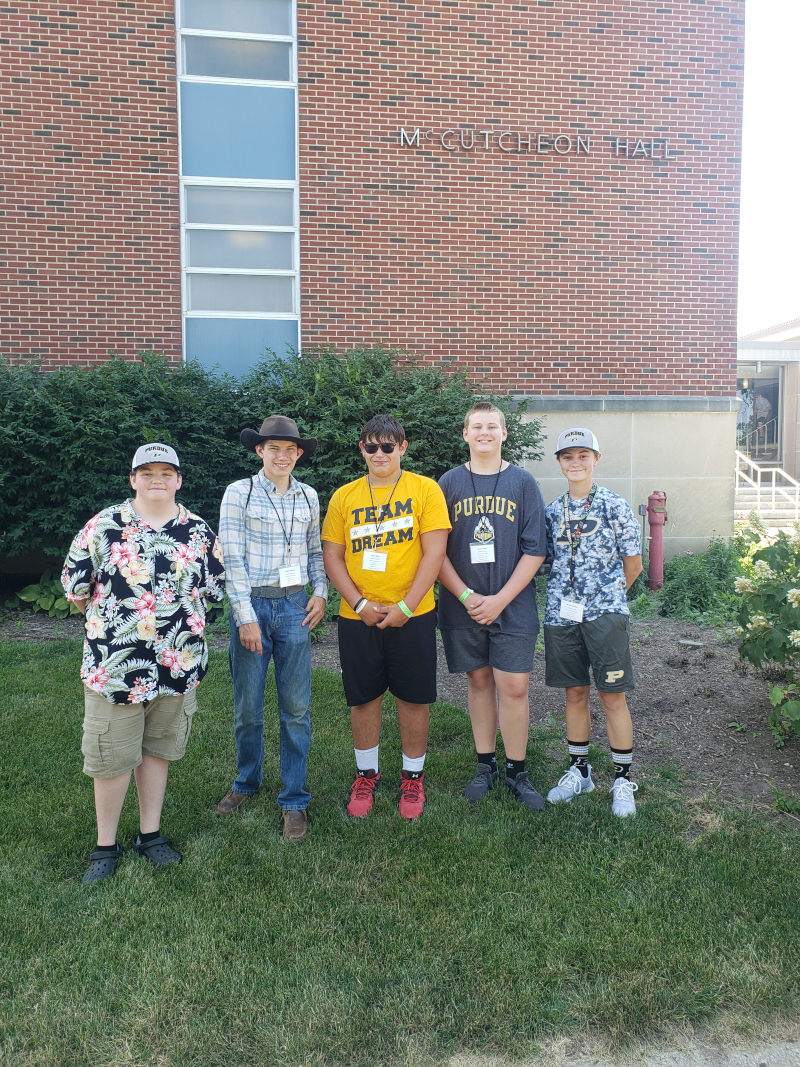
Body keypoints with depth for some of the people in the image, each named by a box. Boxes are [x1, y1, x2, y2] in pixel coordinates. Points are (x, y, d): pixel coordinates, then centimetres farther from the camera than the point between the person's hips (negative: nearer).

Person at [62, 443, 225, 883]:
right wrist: (110, 615, 6)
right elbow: (74, 581, 1)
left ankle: (150, 833, 31)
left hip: (178, 662, 3)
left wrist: (183, 612, 9)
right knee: (113, 755, 6)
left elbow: (215, 584, 13)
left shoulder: (198, 531, 3)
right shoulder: (105, 525, -5)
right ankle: (106, 844, 24)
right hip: (115, 662, -2)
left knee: (157, 749, 15)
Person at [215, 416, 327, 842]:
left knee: (296, 707, 4)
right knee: (247, 706, 8)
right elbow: (232, 558, -7)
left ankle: (294, 799, 17)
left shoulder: (308, 497, 8)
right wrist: (245, 616, -11)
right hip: (251, 604, -2)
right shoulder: (239, 493, -2)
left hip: (294, 607, 2)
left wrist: (320, 592, 1)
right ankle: (247, 781, 33)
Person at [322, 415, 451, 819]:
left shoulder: (425, 489, -2)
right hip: (357, 617, 2)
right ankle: (366, 774, 31)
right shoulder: (344, 496, 5)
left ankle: (413, 775, 28)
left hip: (412, 615, -2)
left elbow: (434, 552, -8)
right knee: (363, 698, 11)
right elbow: (332, 556, 4)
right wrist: (360, 604, -9)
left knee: (414, 698, 8)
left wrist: (405, 607, -14)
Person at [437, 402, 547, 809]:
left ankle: (516, 772, 16)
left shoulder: (523, 483, 2)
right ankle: (485, 765, 26)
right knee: (479, 681, 11)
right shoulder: (449, 483, 4)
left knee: (514, 687, -1)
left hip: (513, 605, -1)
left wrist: (500, 600, -10)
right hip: (463, 606, 1)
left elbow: (535, 550, -2)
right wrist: (467, 596, -9)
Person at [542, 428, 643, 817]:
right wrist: (569, 595, 5)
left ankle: (623, 779, 16)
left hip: (605, 613, -3)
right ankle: (578, 770, 26)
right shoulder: (552, 511, 8)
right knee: (575, 693, 12)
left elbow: (633, 565, 3)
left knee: (612, 695, 2)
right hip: (562, 613, 3)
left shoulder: (615, 506, -2)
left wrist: (607, 595, 9)